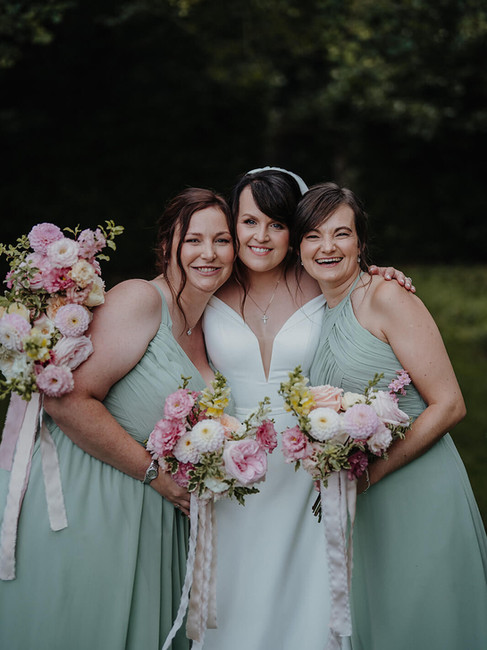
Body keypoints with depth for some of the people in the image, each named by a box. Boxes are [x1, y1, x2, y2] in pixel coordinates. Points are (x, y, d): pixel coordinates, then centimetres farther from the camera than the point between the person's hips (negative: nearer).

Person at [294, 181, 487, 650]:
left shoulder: (386, 297, -11)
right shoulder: (321, 313, 10)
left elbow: (448, 406, -15)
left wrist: (370, 472, -18)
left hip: (417, 492, -7)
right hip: (362, 505, 7)